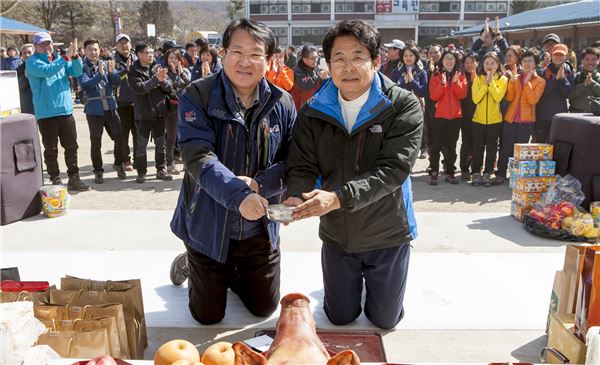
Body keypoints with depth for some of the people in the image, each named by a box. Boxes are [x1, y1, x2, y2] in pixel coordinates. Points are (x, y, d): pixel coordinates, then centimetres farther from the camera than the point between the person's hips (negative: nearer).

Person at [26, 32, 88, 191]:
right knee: (51, 149, 4)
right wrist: (66, 57, -26)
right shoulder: (32, 62, -5)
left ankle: (73, 178, 18)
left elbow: (76, 72, 0)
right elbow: (47, 71, -24)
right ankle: (55, 180, 14)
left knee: (71, 146, 8)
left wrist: (75, 56, -17)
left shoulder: (59, 58, 12)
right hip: (46, 114, -5)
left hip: (66, 111, 5)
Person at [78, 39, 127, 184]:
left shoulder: (106, 64, 7)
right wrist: (99, 74, -27)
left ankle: (118, 164, 25)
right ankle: (98, 171, 15)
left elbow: (117, 81, 0)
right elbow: (84, 85, -18)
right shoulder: (82, 67, -3)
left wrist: (111, 72, -18)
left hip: (110, 107, 3)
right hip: (94, 110, -3)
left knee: (119, 136, 4)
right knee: (96, 142, 2)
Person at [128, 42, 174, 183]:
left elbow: (169, 87, 1)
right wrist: (156, 79, -22)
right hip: (143, 112, -3)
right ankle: (141, 172, 14)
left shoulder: (158, 67, 6)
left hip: (159, 111, 4)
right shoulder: (134, 71, -3)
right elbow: (139, 88, -20)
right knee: (141, 143, 3)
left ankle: (161, 170, 21)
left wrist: (163, 80, -19)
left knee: (160, 142, 10)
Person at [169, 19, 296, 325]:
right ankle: (189, 265, 43)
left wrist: (258, 184, -25)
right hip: (209, 227, -3)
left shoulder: (282, 104, -5)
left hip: (260, 229, 3)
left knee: (264, 308, 18)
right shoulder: (197, 98, -15)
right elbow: (199, 159, -26)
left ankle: (231, 276, 48)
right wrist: (239, 196, -40)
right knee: (208, 316, 14)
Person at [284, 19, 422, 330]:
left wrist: (338, 197, -39)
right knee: (340, 318, 17)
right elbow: (302, 167, -9)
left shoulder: (403, 106, -18)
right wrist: (296, 197, -33)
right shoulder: (313, 112, -7)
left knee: (385, 320, 15)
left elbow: (393, 168, -27)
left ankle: (377, 278, 46)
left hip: (387, 235, -2)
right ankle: (352, 281, 48)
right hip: (336, 236, 2)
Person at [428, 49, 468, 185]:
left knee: (451, 146, 8)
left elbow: (462, 95, -5)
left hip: (455, 115, 2)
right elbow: (433, 96, -9)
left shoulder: (460, 76, 7)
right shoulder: (436, 75, 2)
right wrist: (442, 83, -22)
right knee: (436, 145, -2)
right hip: (439, 115, -2)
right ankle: (433, 173, 2)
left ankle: (450, 173, 15)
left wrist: (456, 82, -18)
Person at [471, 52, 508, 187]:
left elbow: (498, 97, -15)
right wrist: (485, 83, -15)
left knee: (491, 148, 5)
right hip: (478, 119, 0)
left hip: (495, 120, 0)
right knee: (478, 148, 4)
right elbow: (475, 99, -10)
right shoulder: (478, 78, 3)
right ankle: (476, 174, 12)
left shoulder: (502, 79, 1)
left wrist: (491, 82, -16)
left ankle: (487, 174, 13)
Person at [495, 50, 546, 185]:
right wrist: (512, 81, -13)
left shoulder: (540, 81, 2)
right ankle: (501, 174, 8)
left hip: (526, 121, -2)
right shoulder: (515, 78, 10)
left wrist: (527, 82, -17)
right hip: (510, 118, 2)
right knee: (505, 148, 1)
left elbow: (533, 100, -13)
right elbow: (509, 98, -2)